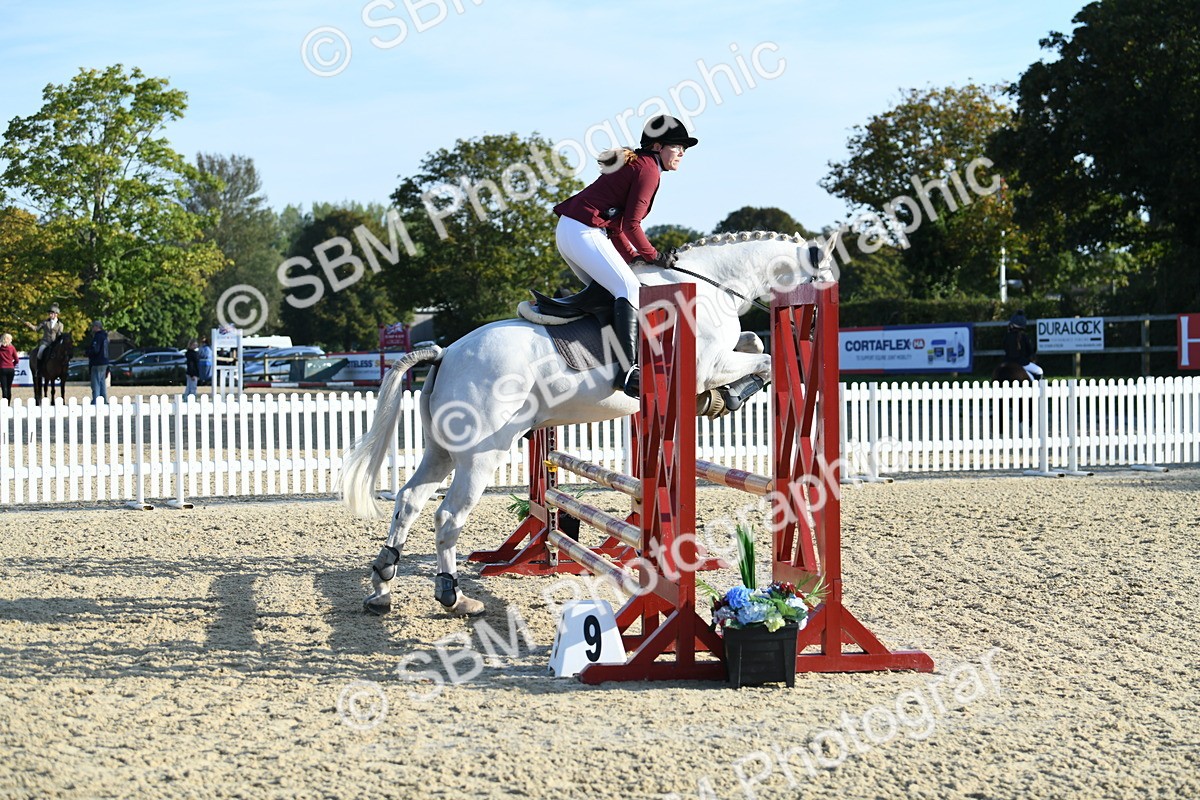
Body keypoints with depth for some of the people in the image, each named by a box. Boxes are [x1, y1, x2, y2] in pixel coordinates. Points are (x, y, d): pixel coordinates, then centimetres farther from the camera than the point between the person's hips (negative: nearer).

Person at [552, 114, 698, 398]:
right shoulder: (648, 169, -7)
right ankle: (628, 369, -32)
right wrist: (652, 256, -2)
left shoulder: (634, 164, 23)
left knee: (606, 290, 20)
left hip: (567, 230, 11)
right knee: (630, 289, -19)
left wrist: (632, 255, 16)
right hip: (584, 233, -11)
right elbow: (631, 223, -14)